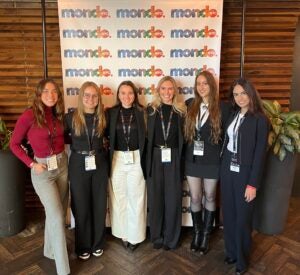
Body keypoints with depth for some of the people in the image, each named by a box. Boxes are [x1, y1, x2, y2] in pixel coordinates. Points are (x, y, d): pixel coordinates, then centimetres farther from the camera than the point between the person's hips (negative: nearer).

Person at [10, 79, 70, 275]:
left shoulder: (58, 115, 2)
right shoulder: (29, 115, -14)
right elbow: (14, 144, -6)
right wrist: (32, 164, -12)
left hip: (62, 165, 6)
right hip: (42, 170, -5)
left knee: (57, 213, 16)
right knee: (57, 217, -5)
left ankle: (50, 250, 40)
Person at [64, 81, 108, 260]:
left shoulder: (103, 117, 0)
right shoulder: (71, 117, -6)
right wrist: (78, 145, -5)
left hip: (99, 164, 2)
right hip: (79, 165, -2)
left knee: (99, 205, 11)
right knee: (81, 206, 8)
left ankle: (97, 244, 30)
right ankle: (83, 246, 27)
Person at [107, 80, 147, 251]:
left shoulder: (141, 112, 0)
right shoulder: (111, 112, 2)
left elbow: (145, 137, -1)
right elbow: (106, 136, 3)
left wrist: (145, 161, -5)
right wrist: (108, 159, -4)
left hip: (136, 159, -1)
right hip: (117, 159, 1)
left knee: (136, 198, 6)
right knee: (119, 198, 9)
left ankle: (135, 235, 23)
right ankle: (123, 233, 27)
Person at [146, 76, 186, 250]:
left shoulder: (181, 110, 2)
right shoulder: (151, 109, 3)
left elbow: (183, 137, 1)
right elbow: (147, 135, 0)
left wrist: (183, 160, -6)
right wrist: (147, 160, -6)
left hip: (173, 159, 0)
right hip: (155, 158, 1)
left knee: (173, 199, 6)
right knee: (155, 198, 10)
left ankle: (171, 238, 25)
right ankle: (157, 237, 28)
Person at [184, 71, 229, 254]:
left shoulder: (221, 108, -6)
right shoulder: (189, 105, 1)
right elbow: (185, 131, 6)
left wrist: (223, 156, -8)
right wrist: (187, 151, -1)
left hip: (212, 160, -2)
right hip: (192, 159, 2)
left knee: (210, 198, 13)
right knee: (195, 198, 11)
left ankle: (206, 235, 30)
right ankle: (197, 232, 31)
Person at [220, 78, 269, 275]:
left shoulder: (260, 119, -10)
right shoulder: (233, 115, 6)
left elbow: (260, 153, -12)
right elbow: (226, 142, 6)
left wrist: (253, 184, -14)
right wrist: (224, 167, -1)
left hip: (245, 173, -5)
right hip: (227, 170, 5)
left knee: (243, 217, 7)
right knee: (229, 214, 14)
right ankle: (231, 251, 34)